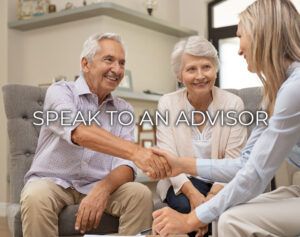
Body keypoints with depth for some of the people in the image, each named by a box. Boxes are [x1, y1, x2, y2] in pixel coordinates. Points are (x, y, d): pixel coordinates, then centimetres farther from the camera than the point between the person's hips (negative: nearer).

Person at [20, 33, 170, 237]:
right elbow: (80, 133, -29)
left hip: (98, 185, 3)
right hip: (53, 182, -3)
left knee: (141, 194, -23)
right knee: (36, 197, -34)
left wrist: (103, 189, -29)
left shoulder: (124, 110, 5)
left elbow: (125, 164, -5)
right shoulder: (60, 91, -8)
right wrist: (135, 151, -43)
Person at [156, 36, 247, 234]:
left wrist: (215, 194, -26)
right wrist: (192, 192, -27)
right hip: (183, 181, 0)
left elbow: (233, 159, -10)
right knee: (187, 206, -31)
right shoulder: (167, 103, -5)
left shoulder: (233, 103, -7)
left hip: (221, 182, 1)